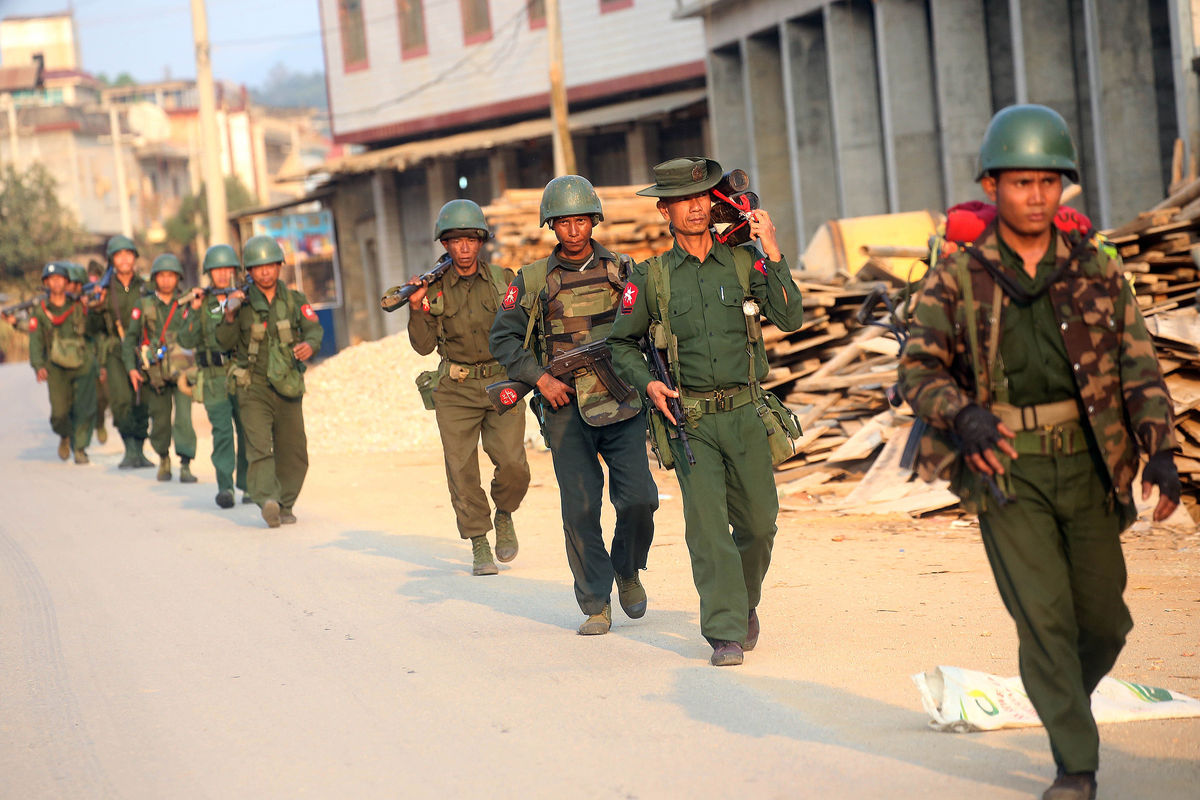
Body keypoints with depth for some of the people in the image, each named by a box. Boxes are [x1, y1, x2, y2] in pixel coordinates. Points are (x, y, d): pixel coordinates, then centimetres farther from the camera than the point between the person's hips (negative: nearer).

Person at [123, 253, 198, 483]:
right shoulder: (143, 306, 6)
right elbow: (130, 338, 6)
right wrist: (131, 368, -2)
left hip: (182, 369, -1)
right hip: (155, 372, 1)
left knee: (184, 416, -16)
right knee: (160, 420, 8)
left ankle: (185, 465, -16)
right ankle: (163, 458, 32)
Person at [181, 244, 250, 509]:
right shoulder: (200, 303, 5)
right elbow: (187, 341, -3)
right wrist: (195, 311, -13)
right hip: (215, 378, -1)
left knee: (247, 430, 2)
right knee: (222, 431, -9)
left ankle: (248, 485, 13)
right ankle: (225, 487, -11)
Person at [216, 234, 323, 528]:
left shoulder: (295, 300, 4)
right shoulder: (241, 302, -1)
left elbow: (313, 329, -7)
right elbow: (224, 343, -4)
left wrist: (309, 344, -30)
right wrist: (229, 316, -22)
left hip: (288, 386, 3)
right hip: (254, 386, -3)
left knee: (293, 451, 7)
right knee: (259, 445, -19)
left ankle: (285, 504, 23)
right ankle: (267, 501, -31)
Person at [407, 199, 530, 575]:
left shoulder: (502, 280, 3)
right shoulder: (434, 288, 2)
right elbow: (424, 345, 0)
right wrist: (416, 308, -14)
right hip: (456, 391, 0)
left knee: (512, 465, -13)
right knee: (462, 471, -2)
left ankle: (503, 514, 18)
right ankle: (479, 545, 11)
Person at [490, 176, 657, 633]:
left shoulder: (621, 270, 7)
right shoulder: (533, 280, 4)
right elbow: (503, 338, 6)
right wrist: (540, 378, -6)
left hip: (621, 403, 1)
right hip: (566, 408, -1)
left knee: (639, 497, -8)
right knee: (580, 508, -4)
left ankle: (628, 570, 21)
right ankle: (596, 605, 6)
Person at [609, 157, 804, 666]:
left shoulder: (745, 263, 6)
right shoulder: (651, 277, 5)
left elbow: (790, 318, -7)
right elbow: (621, 342, 14)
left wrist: (773, 255, -14)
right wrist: (648, 383, -3)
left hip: (746, 414, 1)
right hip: (690, 419, -1)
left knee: (758, 523, 5)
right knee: (706, 525, -9)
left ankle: (745, 602, 32)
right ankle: (725, 632, -5)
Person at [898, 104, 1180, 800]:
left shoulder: (1096, 267, 1)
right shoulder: (958, 274, -4)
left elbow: (1139, 364, 0)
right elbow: (919, 368, -4)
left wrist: (1161, 451, -13)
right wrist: (961, 414, -25)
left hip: (1087, 464, 2)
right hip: (1005, 465, -2)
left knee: (1104, 621, 8)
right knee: (1045, 617, -8)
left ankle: (1068, 699, 40)